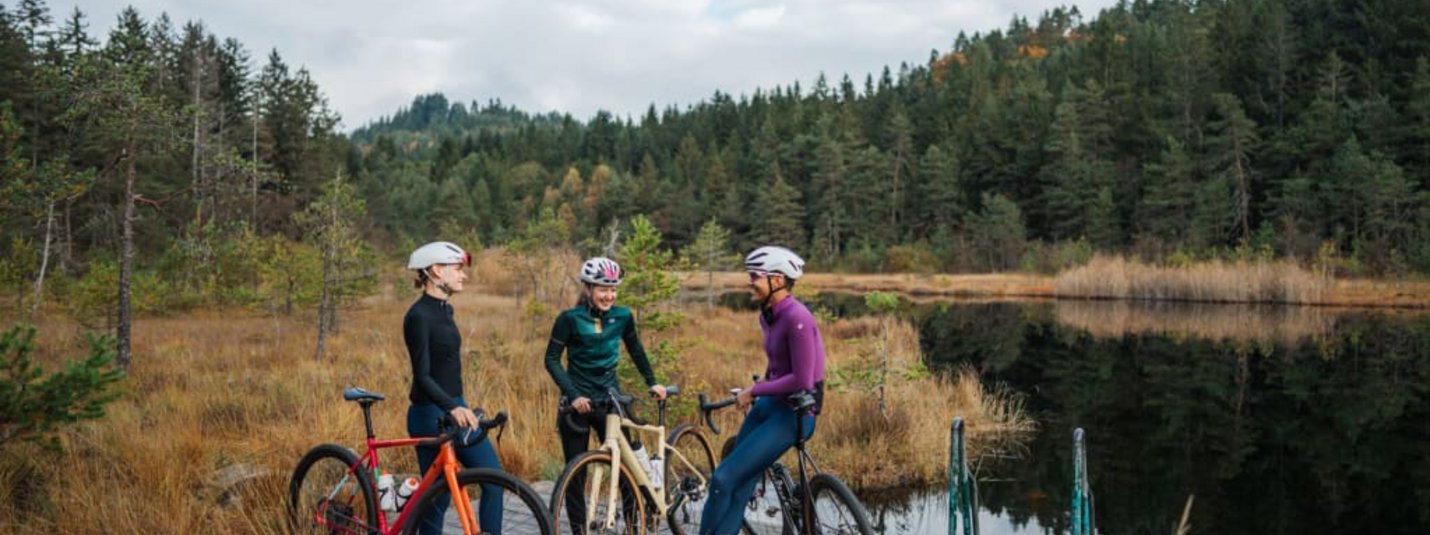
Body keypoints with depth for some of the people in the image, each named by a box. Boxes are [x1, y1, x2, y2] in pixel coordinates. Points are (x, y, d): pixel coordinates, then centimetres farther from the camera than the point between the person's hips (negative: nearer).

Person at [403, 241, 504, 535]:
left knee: (494, 479, 4)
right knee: (437, 497, -1)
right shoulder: (418, 316, -16)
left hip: (456, 408, 9)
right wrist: (452, 408, -34)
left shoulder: (444, 311, 11)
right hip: (431, 415, -9)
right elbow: (422, 376, -21)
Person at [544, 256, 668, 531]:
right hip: (577, 404, -2)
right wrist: (573, 394, -19)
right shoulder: (570, 319, -12)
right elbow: (552, 359, -9)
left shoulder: (622, 317, -3)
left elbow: (636, 350, 14)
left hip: (610, 400, 2)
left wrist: (652, 382, 10)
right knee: (576, 473, 4)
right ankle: (579, 529, 12)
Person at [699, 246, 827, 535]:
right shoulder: (767, 315, 7)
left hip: (794, 412, -9)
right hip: (769, 405, 9)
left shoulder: (796, 317, -21)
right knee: (737, 488, 6)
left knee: (724, 480, -11)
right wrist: (757, 390, 9)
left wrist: (754, 391, -14)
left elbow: (801, 380, -23)